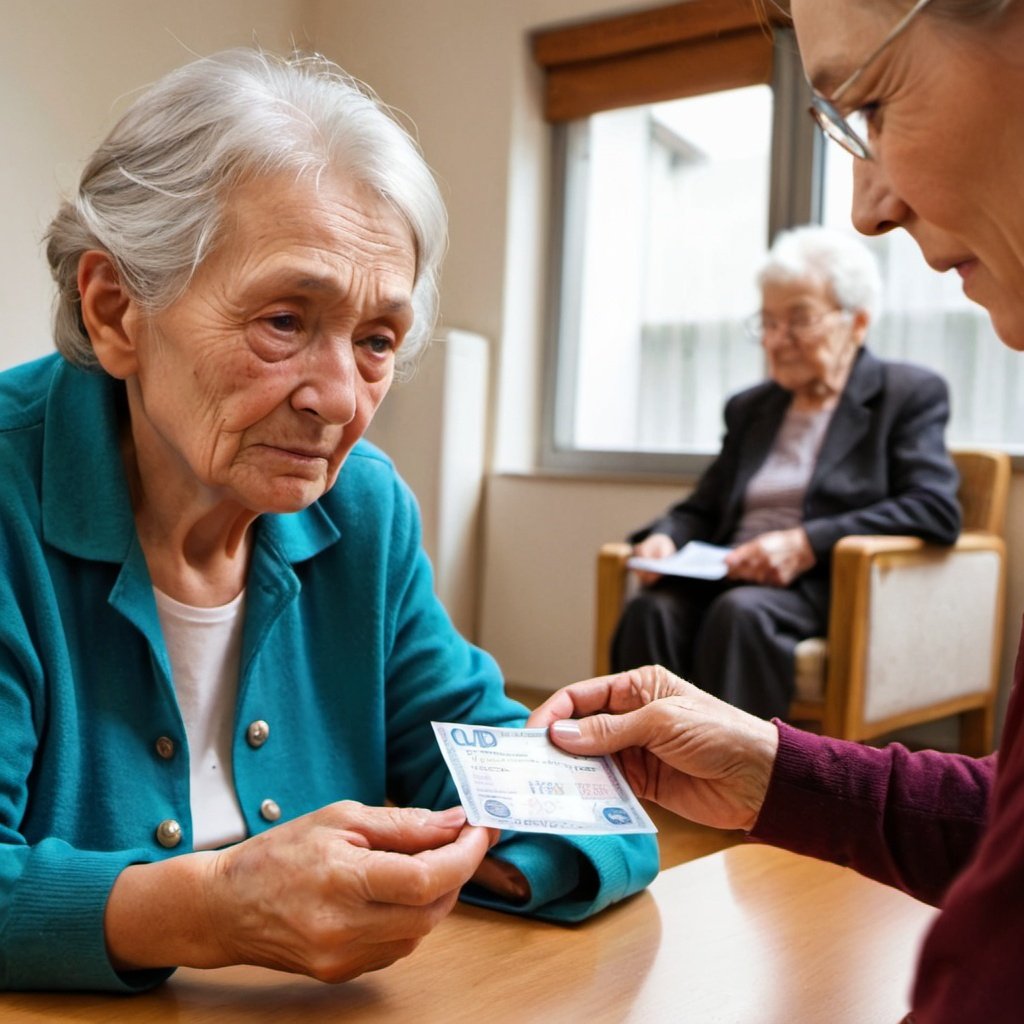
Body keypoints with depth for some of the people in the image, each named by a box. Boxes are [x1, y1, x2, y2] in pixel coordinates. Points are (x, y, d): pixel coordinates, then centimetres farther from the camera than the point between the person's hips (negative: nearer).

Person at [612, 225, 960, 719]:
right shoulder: (748, 407, 25)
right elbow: (702, 508, 23)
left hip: (835, 587, -4)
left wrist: (806, 544, -19)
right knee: (650, 611, -28)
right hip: (730, 580, 5)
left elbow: (935, 510, -7)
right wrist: (664, 537, -2)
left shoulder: (910, 394, 8)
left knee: (741, 611, -36)